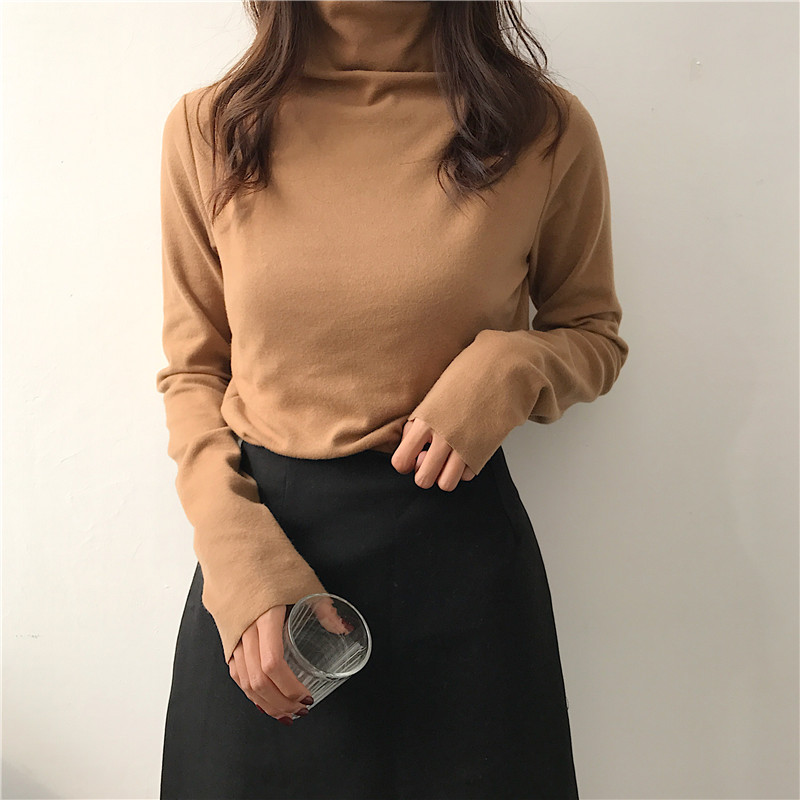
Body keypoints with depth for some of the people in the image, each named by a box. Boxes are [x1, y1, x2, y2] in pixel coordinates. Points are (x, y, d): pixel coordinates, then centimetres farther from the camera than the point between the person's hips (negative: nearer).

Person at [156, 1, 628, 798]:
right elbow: (191, 371, 4)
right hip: (262, 525, 2)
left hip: (456, 541, 0)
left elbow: (594, 334, 9)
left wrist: (510, 368, -14)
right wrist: (238, 552, -11)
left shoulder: (546, 129, -4)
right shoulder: (207, 127, 0)